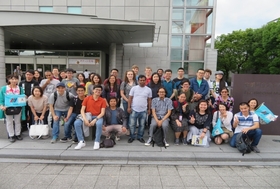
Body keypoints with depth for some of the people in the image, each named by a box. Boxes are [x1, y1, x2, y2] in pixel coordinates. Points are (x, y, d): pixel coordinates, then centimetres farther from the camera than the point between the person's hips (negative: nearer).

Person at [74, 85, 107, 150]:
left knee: (99, 123, -37)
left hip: (97, 117, -2)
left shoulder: (103, 100, 1)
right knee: (76, 123, -25)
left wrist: (95, 120, -21)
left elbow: (102, 113, -6)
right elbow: (82, 110, -2)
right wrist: (85, 119, -19)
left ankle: (97, 142, -19)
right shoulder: (87, 98, 4)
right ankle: (82, 142, -12)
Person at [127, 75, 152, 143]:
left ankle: (140, 137, 25)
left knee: (142, 125, 10)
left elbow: (149, 100, 8)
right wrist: (129, 107, -4)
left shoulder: (148, 89, 3)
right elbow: (130, 98, 1)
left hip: (143, 110, 1)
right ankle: (132, 137, 20)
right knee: (132, 124, 3)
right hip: (134, 109, -1)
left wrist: (149, 109, 7)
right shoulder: (134, 88, 0)